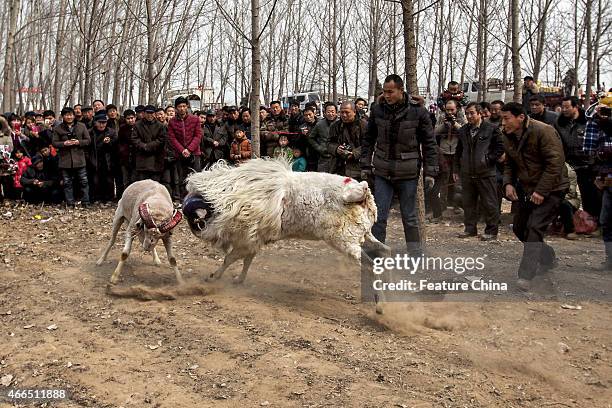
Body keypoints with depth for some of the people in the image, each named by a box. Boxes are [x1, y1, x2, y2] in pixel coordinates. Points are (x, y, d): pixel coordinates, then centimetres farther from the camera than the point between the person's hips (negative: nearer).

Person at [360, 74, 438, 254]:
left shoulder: (418, 111, -7)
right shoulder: (377, 109, 0)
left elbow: (429, 143, -2)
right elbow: (368, 140, 10)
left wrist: (430, 172, -5)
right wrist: (365, 165, 6)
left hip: (408, 173, -2)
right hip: (382, 172, 2)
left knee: (409, 217, 8)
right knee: (379, 216, 2)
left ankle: (415, 253, 21)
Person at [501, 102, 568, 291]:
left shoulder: (543, 131, -20)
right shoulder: (508, 136, 4)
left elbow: (555, 162, -22)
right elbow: (510, 164, 17)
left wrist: (541, 191, -24)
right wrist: (508, 183, -2)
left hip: (550, 189, -8)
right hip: (528, 190, 8)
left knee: (534, 227, -18)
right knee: (519, 228, 11)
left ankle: (525, 276, -16)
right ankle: (548, 259, 33)